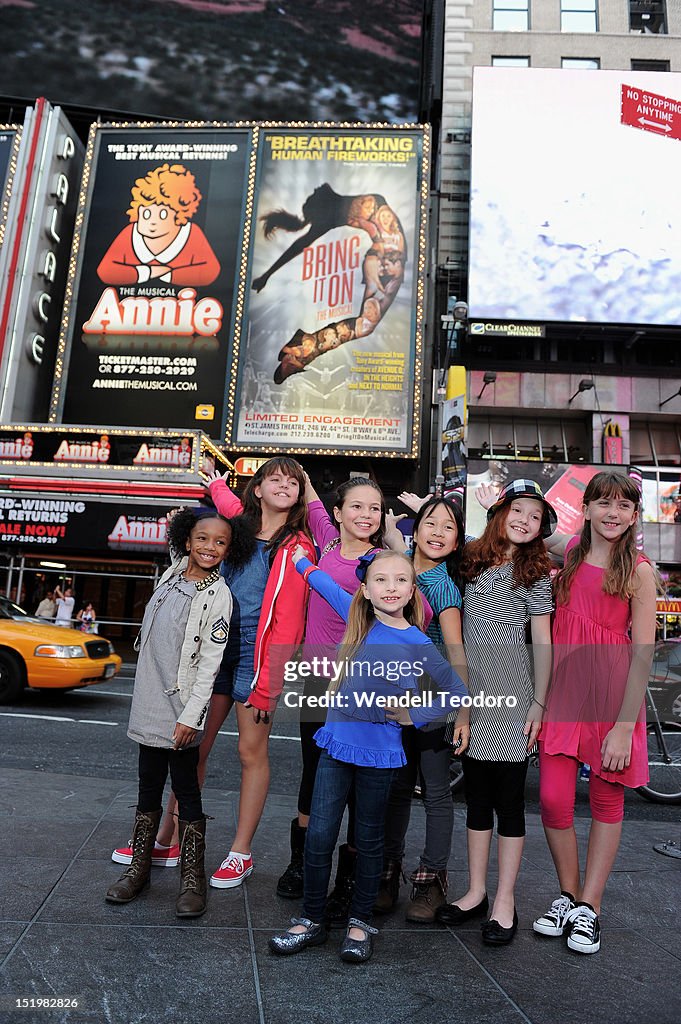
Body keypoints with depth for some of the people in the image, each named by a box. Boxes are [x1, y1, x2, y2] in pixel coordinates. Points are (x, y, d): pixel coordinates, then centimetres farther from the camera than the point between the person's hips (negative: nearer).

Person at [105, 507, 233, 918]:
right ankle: (139, 868, 29)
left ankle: (192, 880, 14)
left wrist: (190, 716, -16)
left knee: (187, 791, 2)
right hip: (150, 703, 6)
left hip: (182, 709, -6)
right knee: (149, 787, 16)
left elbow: (210, 662, -15)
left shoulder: (218, 595, -12)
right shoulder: (172, 575, 5)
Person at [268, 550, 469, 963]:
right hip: (336, 744, 3)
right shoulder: (357, 617, 0)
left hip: (378, 753, -3)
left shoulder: (417, 643, -9)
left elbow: (458, 693, -3)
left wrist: (413, 715, -7)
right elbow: (327, 586, 20)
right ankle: (312, 920, 23)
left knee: (369, 840, 13)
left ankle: (361, 922, 30)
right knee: (319, 836, 5)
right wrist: (302, 561, 28)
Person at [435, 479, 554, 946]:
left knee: (509, 798, 3)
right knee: (477, 795, 12)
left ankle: (505, 902, 16)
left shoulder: (534, 573, -1)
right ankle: (476, 892, 25)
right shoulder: (472, 561, 9)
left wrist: (539, 703, -7)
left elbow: (542, 642, -2)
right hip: (472, 695, 4)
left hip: (513, 697, -4)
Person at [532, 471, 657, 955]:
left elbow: (643, 652, -10)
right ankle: (568, 896, 25)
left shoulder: (638, 570, -7)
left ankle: (589, 909, 26)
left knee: (607, 800, 11)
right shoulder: (570, 550, 3)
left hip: (614, 692, -3)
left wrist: (624, 726, -13)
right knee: (553, 798, 0)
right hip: (564, 686, 3)